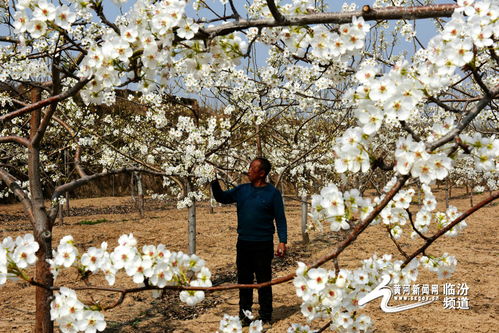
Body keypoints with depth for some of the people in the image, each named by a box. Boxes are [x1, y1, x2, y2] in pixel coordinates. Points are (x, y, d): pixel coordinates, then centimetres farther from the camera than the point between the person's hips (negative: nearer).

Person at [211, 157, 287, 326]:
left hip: (263, 245, -4)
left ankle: (265, 317, 16)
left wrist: (282, 242, -13)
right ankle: (244, 315, 21)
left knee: (264, 282, 4)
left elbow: (280, 219, -5)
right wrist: (215, 181, -3)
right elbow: (221, 197, 13)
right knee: (244, 280, 11)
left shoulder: (272, 193, -5)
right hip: (243, 243, 5)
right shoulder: (242, 190, 7)